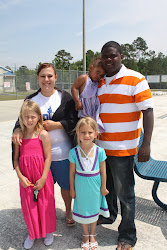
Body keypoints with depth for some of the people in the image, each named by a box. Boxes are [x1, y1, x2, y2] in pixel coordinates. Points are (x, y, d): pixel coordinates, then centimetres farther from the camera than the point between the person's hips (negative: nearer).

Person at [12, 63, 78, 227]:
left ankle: (68, 212, 40)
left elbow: (74, 121, -4)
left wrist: (55, 125, -17)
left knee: (66, 184, 13)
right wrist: (17, 130, -19)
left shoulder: (65, 97, -1)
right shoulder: (31, 100, 6)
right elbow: (22, 120, 2)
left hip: (62, 152, -1)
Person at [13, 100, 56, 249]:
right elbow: (16, 158, 3)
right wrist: (20, 176, -7)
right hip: (25, 178, 3)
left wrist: (43, 179, -12)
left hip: (42, 176, -3)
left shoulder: (43, 134, -10)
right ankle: (32, 233, 39)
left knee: (45, 203, 11)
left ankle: (48, 231, 37)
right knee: (28, 205, 14)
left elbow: (48, 157, -10)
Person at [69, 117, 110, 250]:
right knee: (83, 210, 18)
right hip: (81, 186, 0)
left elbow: (103, 172, -6)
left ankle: (92, 235, 44)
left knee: (94, 210, 19)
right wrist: (72, 189, 2)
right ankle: (85, 234, 44)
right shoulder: (74, 152, -16)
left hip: (95, 186, 0)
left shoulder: (100, 151, -16)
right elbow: (72, 172, -5)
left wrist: (103, 187, 1)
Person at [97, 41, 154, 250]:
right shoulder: (99, 83, 11)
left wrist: (146, 144, -18)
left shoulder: (135, 80, -7)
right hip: (100, 146, 6)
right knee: (106, 186, 21)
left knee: (124, 192, 4)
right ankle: (108, 215, 45)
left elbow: (148, 111, -11)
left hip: (123, 148, -6)